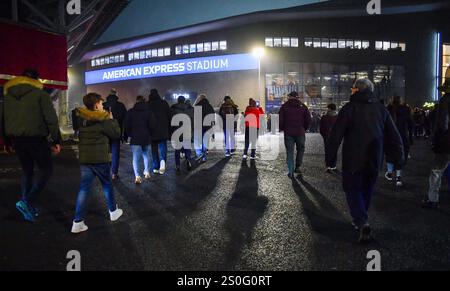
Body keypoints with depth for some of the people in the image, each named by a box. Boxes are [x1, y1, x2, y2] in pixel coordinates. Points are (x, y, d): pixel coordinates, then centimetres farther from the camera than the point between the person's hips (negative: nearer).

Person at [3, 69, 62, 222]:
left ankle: (28, 209, 19)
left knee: (27, 171, 17)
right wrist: (56, 140, -6)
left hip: (16, 139, 6)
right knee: (45, 169, 6)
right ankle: (28, 201, -11)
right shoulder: (40, 94, -5)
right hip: (36, 138, -6)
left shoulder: (8, 95, 13)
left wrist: (9, 141, 21)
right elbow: (51, 119, -10)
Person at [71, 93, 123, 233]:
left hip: (85, 158, 4)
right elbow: (116, 133, -7)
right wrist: (112, 119, 5)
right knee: (107, 185, 14)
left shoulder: (82, 119, 5)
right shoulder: (103, 120, -13)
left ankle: (78, 222, -1)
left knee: (84, 187, 3)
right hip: (100, 158, -4)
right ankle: (113, 211, 31)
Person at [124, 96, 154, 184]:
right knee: (146, 155, 19)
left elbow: (127, 125, -1)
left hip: (135, 138, -2)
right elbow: (152, 125, -3)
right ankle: (147, 172, 24)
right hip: (146, 138, 2)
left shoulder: (131, 111, -2)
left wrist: (127, 136, 9)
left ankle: (137, 176, -13)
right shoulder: (149, 112, 0)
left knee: (136, 157, -2)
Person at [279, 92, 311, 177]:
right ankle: (298, 167, 17)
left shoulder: (284, 106, 2)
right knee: (300, 150, 17)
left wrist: (282, 129, 12)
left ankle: (291, 172, 2)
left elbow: (280, 120, -3)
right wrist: (304, 129, 15)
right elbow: (309, 120, 1)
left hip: (288, 133, 0)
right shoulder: (303, 106, 3)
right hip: (300, 133, 0)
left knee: (290, 152, 4)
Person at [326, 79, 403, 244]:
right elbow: (394, 136, 9)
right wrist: (398, 157, 15)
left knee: (352, 189, 4)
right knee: (367, 190, 18)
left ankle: (363, 223, -14)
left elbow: (335, 135, -11)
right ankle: (360, 220, 30)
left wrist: (330, 158, -5)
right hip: (374, 160, 5)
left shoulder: (350, 108, -7)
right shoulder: (381, 108, 7)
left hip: (353, 159, -5)